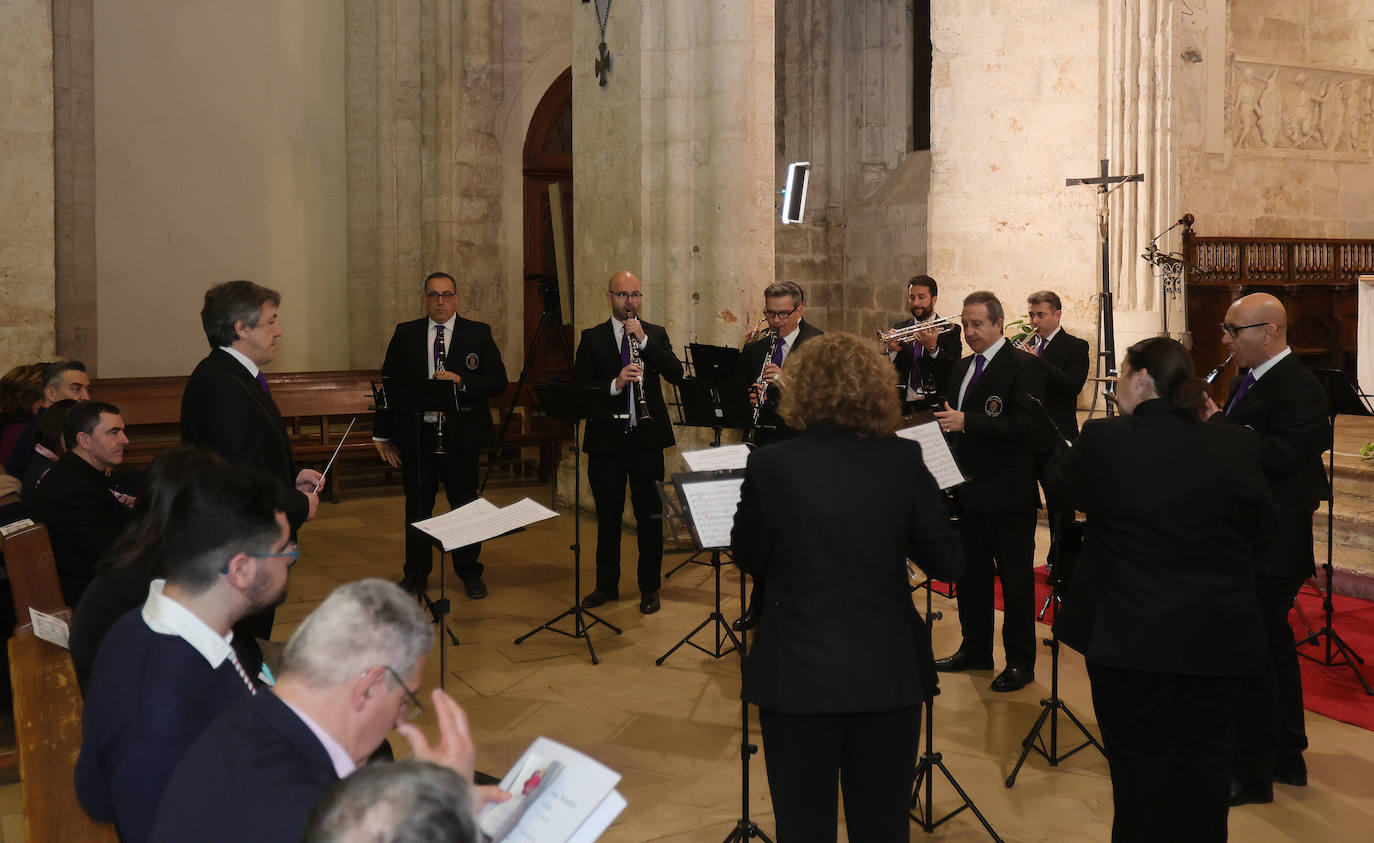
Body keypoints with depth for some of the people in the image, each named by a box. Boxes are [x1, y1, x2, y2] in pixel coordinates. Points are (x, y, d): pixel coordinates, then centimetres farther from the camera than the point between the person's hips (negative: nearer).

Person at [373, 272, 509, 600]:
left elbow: (499, 381, -3)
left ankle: (470, 573, 19)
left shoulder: (478, 334, 3)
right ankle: (416, 573, 23)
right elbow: (388, 385, 7)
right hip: (416, 434, 2)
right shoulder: (405, 334, 7)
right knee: (417, 506, 10)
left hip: (461, 435, -1)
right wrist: (383, 435, 1)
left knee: (465, 504, 6)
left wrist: (461, 381, -19)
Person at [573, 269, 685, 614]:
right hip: (607, 438, 0)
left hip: (647, 437, 0)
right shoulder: (592, 338, 5)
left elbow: (676, 374, -7)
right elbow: (578, 386, -5)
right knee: (608, 516, 10)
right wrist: (615, 383, -21)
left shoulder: (655, 334, 8)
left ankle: (649, 587, 17)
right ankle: (607, 585, 23)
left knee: (650, 515, 5)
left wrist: (643, 340, -14)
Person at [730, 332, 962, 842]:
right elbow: (948, 564, -2)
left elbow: (748, 559, 2)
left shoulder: (770, 465, -12)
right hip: (888, 670, 2)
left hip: (797, 671, -1)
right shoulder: (903, 461, -9)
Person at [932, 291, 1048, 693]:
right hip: (969, 489, 8)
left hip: (1008, 493, -8)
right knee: (971, 572, 16)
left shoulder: (1023, 367, -11)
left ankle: (1021, 661, 11)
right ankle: (975, 649, 29)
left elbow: (1026, 425, -22)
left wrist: (966, 421, -27)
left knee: (1015, 577, 1)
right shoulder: (961, 368, 14)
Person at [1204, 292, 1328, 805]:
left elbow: (1282, 456, -29)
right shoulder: (1248, 382, 13)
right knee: (1274, 648, 19)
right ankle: (1287, 759, 33)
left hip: (1270, 548, -10)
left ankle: (1252, 773, 6)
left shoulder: (1299, 387, -17)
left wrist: (1215, 422, -25)